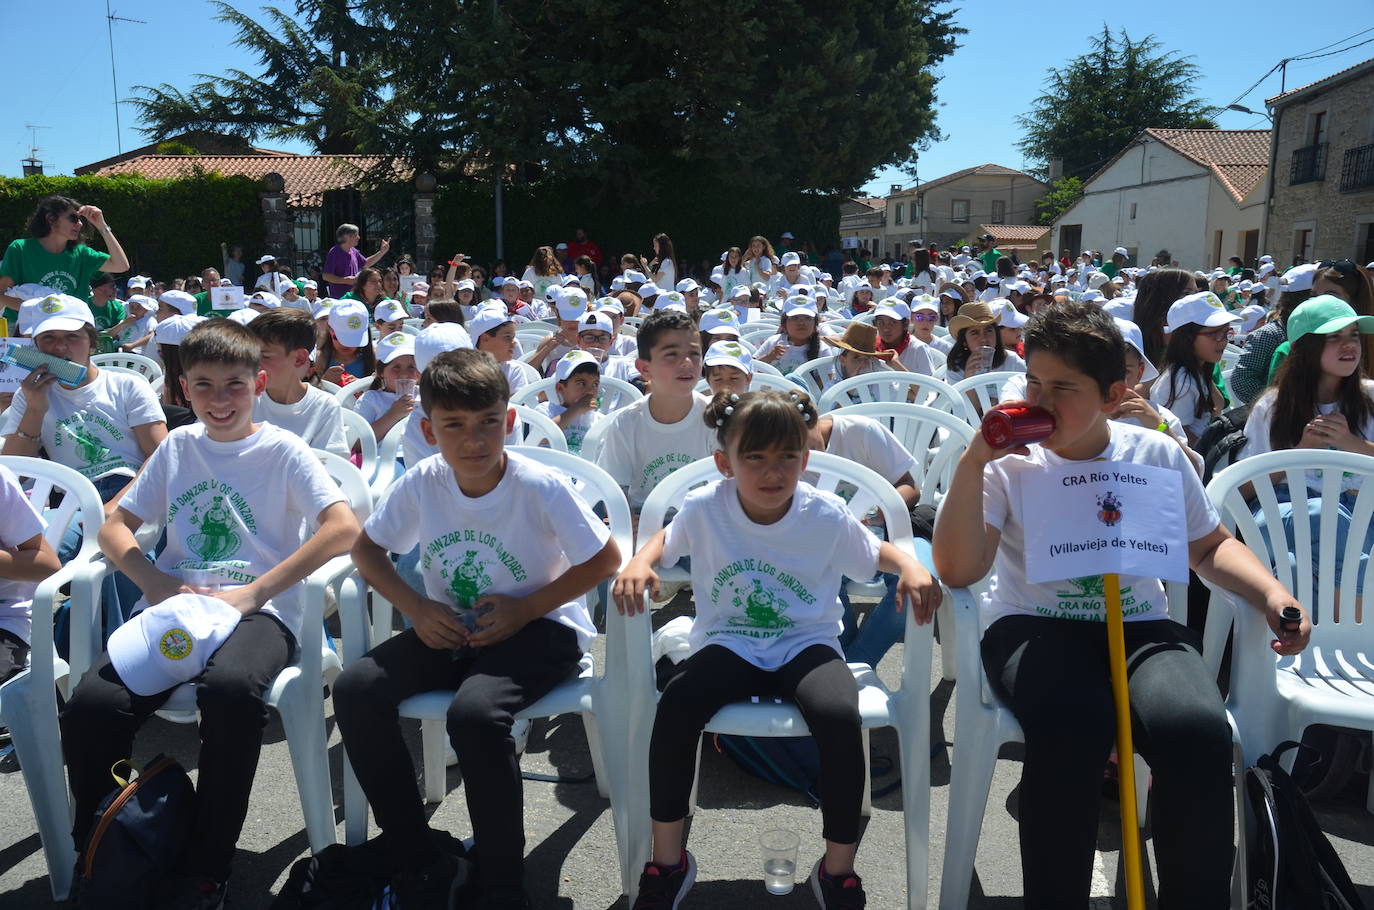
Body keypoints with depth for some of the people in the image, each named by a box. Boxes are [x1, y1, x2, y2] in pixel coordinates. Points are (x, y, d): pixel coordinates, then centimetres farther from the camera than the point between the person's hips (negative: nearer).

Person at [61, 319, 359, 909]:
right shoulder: (178, 447, 16)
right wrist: (157, 583, -5)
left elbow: (345, 528, -12)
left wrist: (254, 592, -16)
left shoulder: (282, 451, 2)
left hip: (258, 611, -4)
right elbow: (114, 526, 17)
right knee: (91, 704, -24)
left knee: (230, 687, -37)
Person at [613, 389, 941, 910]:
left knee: (840, 716, -31)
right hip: (729, 645, 1)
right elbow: (666, 539, 9)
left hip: (807, 643, 0)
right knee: (675, 706, -28)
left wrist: (911, 566, -16)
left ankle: (838, 868, -5)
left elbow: (876, 552, 6)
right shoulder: (704, 509, -10)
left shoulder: (828, 515, -10)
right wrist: (640, 562, -14)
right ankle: (667, 861, -5)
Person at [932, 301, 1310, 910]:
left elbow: (1210, 547, 20)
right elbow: (956, 570, -13)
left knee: (1199, 732, -30)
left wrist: (1272, 593, 0)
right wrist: (972, 463, -19)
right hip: (1031, 628, -2)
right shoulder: (1009, 462, -3)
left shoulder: (1157, 456, 6)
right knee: (1073, 724, -36)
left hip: (1141, 627, 3)